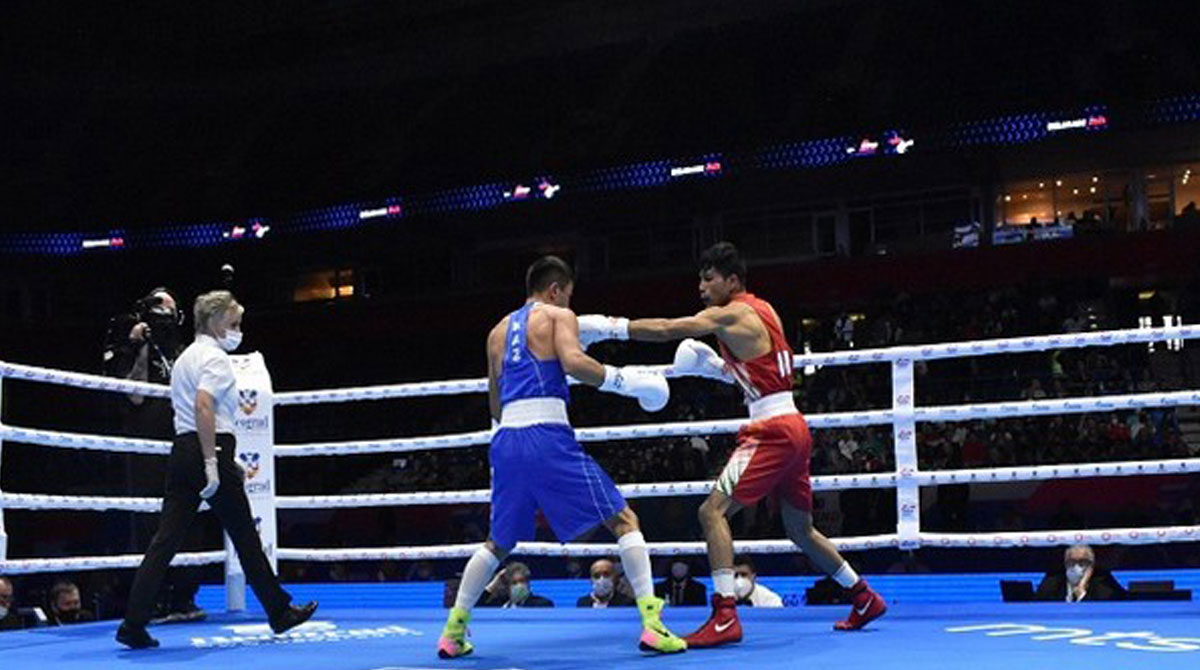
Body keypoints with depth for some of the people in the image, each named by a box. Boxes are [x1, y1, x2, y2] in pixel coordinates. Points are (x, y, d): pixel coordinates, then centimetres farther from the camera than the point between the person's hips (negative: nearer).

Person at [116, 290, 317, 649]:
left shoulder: (186, 357, 22)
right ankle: (279, 612, 15)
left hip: (181, 451, 8)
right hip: (210, 450, -8)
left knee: (166, 539, 2)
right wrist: (212, 463, -24)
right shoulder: (216, 358, -8)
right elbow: (203, 407, -22)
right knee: (245, 537, 3)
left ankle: (134, 624, -5)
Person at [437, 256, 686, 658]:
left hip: (507, 441, 6)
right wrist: (624, 380, -7)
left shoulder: (498, 331, 24)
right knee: (624, 520, 1)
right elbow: (573, 362, -14)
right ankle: (651, 624, -9)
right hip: (548, 437, -6)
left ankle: (453, 632, 21)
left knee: (498, 543, 23)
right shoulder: (558, 315, 7)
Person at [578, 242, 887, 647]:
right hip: (793, 428, 10)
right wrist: (715, 367, 13)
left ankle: (725, 617, -21)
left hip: (772, 430, -10)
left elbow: (666, 330, -18)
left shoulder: (734, 314, -9)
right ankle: (865, 598, 32)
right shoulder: (761, 311, 18)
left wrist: (609, 327, -16)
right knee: (800, 527, 22)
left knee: (713, 510, -14)